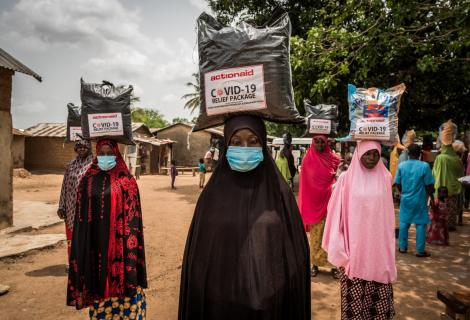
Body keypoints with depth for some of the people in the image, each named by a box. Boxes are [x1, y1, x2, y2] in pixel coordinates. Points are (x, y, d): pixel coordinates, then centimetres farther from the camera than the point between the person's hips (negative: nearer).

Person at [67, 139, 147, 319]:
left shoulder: (127, 180, -3)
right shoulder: (88, 180, 4)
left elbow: (133, 216, -3)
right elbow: (81, 216, 5)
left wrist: (131, 245, -7)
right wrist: (81, 246, 4)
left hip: (118, 242, -2)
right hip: (95, 243, 2)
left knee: (120, 277, 6)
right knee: (97, 278, 12)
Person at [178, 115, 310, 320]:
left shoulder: (280, 193, -5)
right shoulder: (212, 194, -4)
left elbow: (295, 254, -2)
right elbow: (197, 255, 0)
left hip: (269, 301, 0)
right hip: (220, 301, 1)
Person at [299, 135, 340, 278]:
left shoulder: (333, 159, 1)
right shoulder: (308, 160, 0)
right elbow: (305, 184, 2)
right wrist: (305, 206, 0)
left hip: (330, 203, 0)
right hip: (313, 203, 0)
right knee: (315, 235, 8)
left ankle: (333, 264, 16)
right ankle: (315, 264, 19)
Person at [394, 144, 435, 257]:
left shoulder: (401, 165, -3)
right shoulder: (424, 166, -12)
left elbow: (397, 183, 3)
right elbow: (429, 185, -9)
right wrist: (432, 197, 6)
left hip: (405, 199, 3)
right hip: (420, 200, -3)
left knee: (404, 223, 13)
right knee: (421, 224, 6)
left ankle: (402, 247, 20)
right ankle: (420, 250, 9)